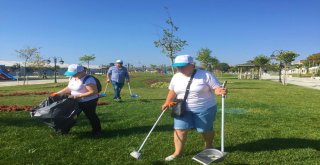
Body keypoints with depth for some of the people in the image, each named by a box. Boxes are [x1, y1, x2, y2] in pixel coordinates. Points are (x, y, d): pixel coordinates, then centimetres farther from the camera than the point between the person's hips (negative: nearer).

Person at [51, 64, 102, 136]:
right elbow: (69, 88, 15)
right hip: (76, 101, 9)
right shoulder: (72, 78, 2)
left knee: (90, 115, 4)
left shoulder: (88, 80, -27)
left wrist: (79, 96, -29)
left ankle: (97, 131, 22)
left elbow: (94, 92, -30)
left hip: (89, 101, -9)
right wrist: (58, 93, 5)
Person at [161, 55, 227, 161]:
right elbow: (172, 91, 14)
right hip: (183, 109, 3)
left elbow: (216, 88, -14)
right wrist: (167, 102, 5)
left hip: (205, 109, -3)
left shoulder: (205, 75, -13)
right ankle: (178, 152, 11)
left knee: (205, 130, 12)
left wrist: (220, 91, -35)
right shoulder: (176, 77, 2)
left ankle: (208, 146, 39)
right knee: (179, 129, -2)